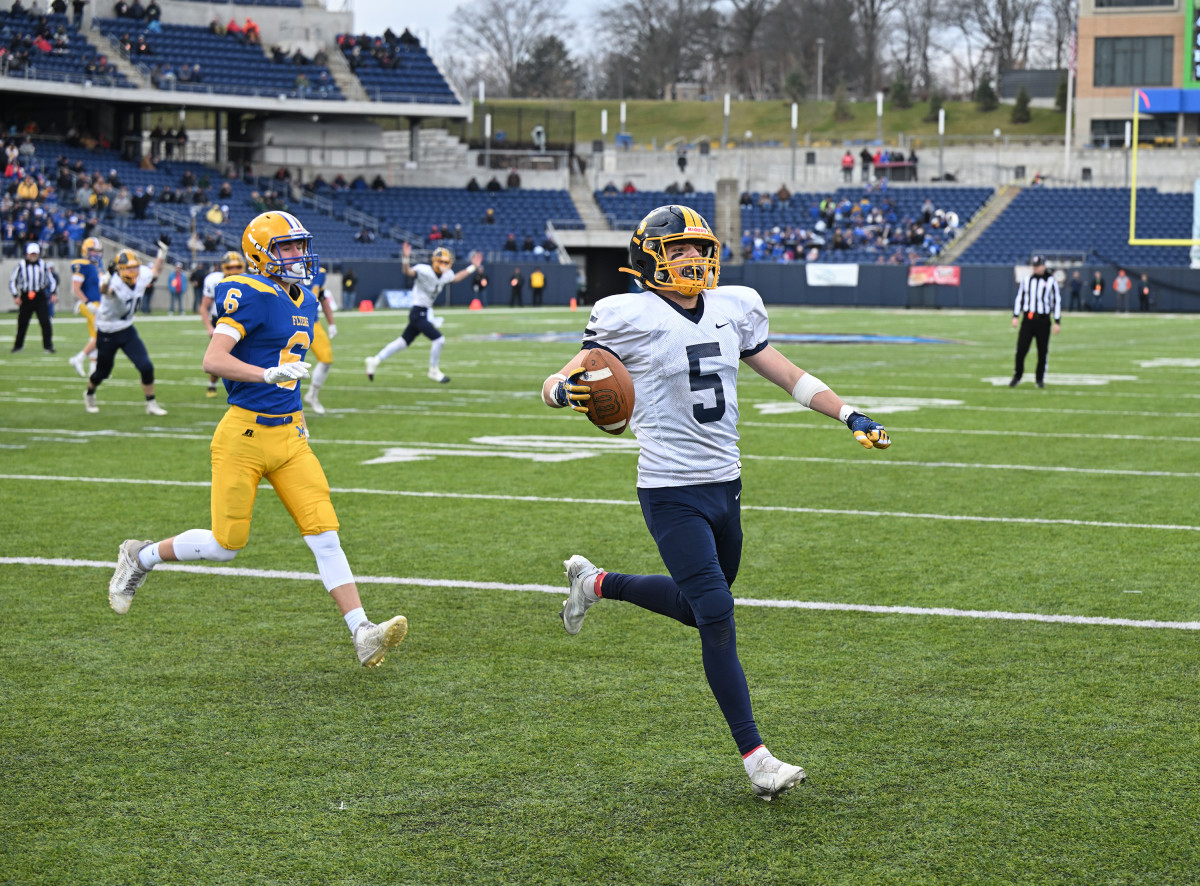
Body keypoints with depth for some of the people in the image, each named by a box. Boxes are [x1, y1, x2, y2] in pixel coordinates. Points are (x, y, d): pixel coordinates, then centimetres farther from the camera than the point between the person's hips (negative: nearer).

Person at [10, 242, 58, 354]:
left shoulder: (44, 265, 2)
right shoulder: (21, 265, -3)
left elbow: (52, 280, 12)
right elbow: (12, 281, 4)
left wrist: (53, 293, 0)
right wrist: (15, 296, -4)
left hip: (40, 297, 0)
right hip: (25, 297, 0)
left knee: (45, 322, -9)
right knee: (22, 323, 7)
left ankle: (48, 346, -2)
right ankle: (18, 345, 24)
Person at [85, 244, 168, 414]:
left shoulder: (142, 276, -12)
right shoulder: (115, 283, -32)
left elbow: (156, 270, 13)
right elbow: (104, 290, -58)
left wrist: (162, 251, 3)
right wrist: (108, 276, -78)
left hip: (127, 330, 5)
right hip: (107, 333, -5)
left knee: (146, 367, -9)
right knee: (102, 372, 14)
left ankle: (151, 404, 6)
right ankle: (89, 394, 45)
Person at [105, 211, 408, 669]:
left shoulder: (305, 303, 14)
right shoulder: (249, 295, -12)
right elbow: (213, 360, -20)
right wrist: (269, 374, -30)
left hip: (289, 435, 7)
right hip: (244, 436, -7)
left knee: (325, 536, -4)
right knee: (225, 544, 0)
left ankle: (362, 634, -9)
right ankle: (141, 557, 25)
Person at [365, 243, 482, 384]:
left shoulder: (446, 274, 5)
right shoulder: (424, 271, -19)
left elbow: (455, 278, 27)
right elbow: (408, 272, -34)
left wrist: (472, 267, 23)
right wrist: (406, 258, -53)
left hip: (425, 313, 9)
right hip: (418, 312, -9)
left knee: (404, 342, 14)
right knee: (438, 339, -12)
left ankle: (375, 360, 22)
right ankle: (433, 372, 6)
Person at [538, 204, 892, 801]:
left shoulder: (733, 309, 8)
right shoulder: (629, 318, -9)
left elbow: (788, 375, 16)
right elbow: (560, 382, -6)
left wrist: (850, 416, 9)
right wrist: (566, 390, -30)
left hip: (725, 484, 7)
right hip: (672, 492, -7)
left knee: (700, 608, 19)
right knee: (716, 616, -11)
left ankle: (596, 583, 42)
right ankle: (754, 758, -5)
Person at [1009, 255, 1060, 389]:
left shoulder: (1051, 281, 2)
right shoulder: (1026, 280, 9)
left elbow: (1057, 301, 3)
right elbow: (1019, 298, 13)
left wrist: (1057, 322, -1)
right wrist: (1015, 316, 3)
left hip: (1043, 320, -1)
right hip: (1027, 318, 1)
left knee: (1043, 351, 1)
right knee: (1021, 349, -7)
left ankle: (1040, 379, 13)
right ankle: (1017, 377, 5)